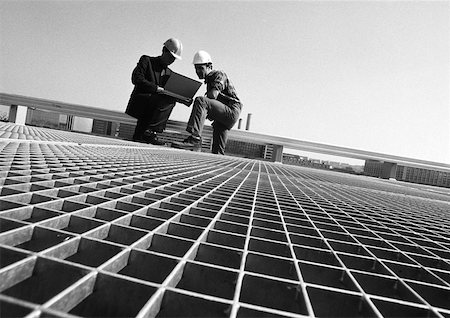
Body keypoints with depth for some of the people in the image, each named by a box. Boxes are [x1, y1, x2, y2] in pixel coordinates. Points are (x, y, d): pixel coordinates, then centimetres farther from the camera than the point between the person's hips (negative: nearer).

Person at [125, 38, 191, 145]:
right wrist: (156, 88, -21)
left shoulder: (169, 73, 21)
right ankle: (150, 132, -24)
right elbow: (136, 79, -11)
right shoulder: (146, 60, 5)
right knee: (168, 101, -27)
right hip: (139, 100, -6)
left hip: (156, 103, 6)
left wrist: (184, 100, -8)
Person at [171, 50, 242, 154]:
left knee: (200, 101, -30)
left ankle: (194, 139, -41)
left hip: (231, 111, -10)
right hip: (224, 115, 10)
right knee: (217, 152, 8)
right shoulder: (209, 80, 28)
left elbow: (213, 95, -20)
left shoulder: (219, 75, 0)